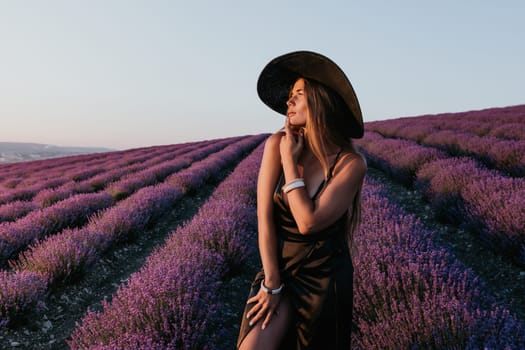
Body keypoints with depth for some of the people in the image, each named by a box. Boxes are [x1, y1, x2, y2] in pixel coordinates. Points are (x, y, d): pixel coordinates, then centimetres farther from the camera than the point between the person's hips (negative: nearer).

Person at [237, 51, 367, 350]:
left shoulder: (351, 163, -14)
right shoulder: (277, 144, -8)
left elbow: (308, 222, -22)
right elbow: (264, 216, -10)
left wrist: (289, 161, -17)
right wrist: (272, 283, -11)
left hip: (325, 278, -1)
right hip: (279, 267, 2)